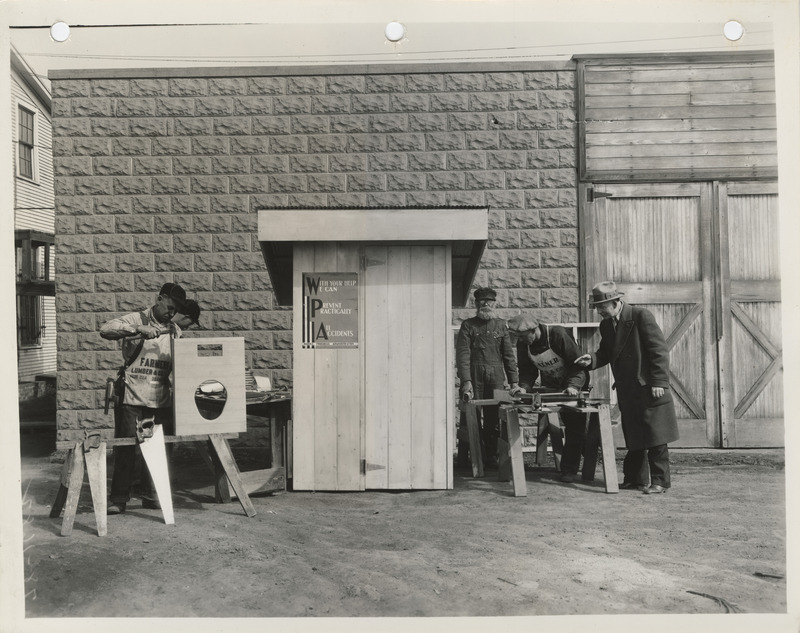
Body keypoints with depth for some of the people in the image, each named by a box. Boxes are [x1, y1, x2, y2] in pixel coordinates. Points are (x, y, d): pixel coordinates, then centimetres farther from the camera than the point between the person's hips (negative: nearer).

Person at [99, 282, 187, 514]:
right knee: (126, 449, 1)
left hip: (162, 401, 4)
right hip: (132, 399, -4)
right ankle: (118, 499, 10)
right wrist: (139, 330, -28)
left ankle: (154, 496, 19)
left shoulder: (174, 330, 13)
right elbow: (106, 329, -19)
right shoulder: (135, 320, -2)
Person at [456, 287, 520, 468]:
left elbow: (509, 354, 13)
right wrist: (466, 381, -16)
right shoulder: (468, 325, 5)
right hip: (474, 377, -2)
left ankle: (491, 457, 11)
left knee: (494, 420, 2)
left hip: (496, 378, 2)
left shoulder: (501, 325, 14)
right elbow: (462, 355, -4)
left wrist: (514, 382, 6)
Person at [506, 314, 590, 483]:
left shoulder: (558, 334, -29)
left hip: (573, 386, -4)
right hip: (550, 386, 5)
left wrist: (573, 385, -40)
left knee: (574, 427, -6)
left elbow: (578, 363, -27)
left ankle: (569, 469, 0)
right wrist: (523, 387, -24)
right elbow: (527, 370, -4)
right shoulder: (522, 344, -13)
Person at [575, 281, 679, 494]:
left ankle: (660, 481, 10)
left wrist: (659, 382, -17)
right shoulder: (606, 325, 9)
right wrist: (592, 359, -3)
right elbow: (606, 352, 19)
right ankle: (634, 479, 22)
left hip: (649, 388, -7)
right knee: (633, 439, 13)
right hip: (627, 391, 7)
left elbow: (659, 350, -13)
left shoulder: (641, 316, -12)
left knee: (655, 438, 1)